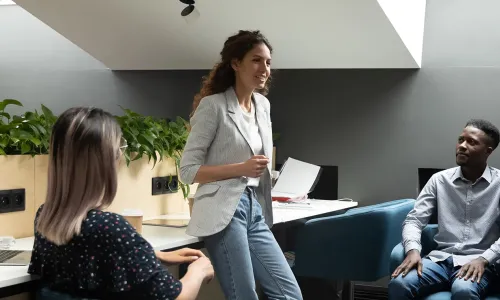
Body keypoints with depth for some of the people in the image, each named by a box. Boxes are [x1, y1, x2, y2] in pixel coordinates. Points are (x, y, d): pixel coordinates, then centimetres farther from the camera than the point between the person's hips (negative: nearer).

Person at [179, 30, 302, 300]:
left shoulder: (263, 105, 14)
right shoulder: (213, 105, -8)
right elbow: (188, 170, -10)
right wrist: (241, 168, -17)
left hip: (256, 211, 8)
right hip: (224, 211, -7)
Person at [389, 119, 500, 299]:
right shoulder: (440, 180, 11)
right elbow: (414, 220, 6)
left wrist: (483, 259, -19)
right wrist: (413, 250, -14)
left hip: (478, 263, -2)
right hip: (441, 258, 2)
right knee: (398, 285, -28)